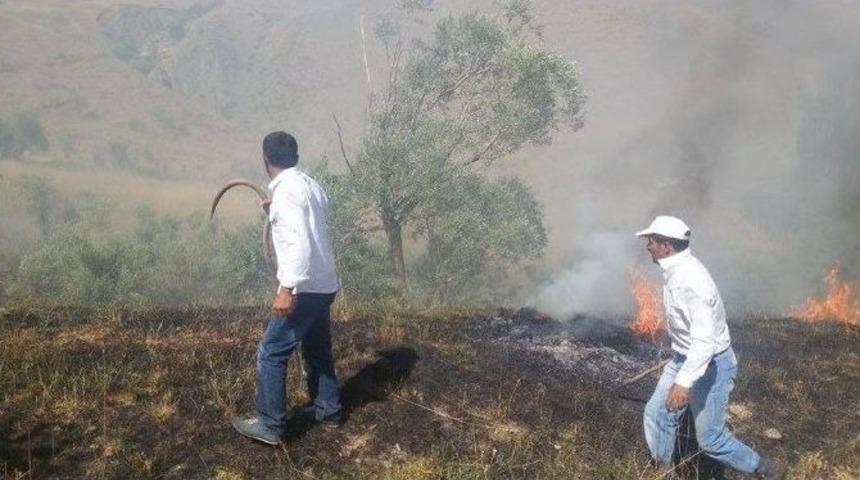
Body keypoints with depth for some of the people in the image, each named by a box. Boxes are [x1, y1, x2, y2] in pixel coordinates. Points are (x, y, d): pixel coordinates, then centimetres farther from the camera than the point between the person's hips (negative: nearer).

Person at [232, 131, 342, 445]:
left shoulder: (286, 190, -17)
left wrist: (287, 289, -28)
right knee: (317, 349, 22)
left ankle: (269, 424, 5)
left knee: (271, 354, -1)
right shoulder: (309, 184, 10)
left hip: (305, 287, -9)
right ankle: (327, 408, 33)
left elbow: (300, 242, -26)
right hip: (324, 284, 9)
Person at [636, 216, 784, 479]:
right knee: (656, 415, 10)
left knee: (710, 438, 1)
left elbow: (705, 338, -35)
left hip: (710, 365, -9)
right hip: (684, 358, 9)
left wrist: (684, 382, -41)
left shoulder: (690, 279, -30)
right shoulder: (675, 270, 1)